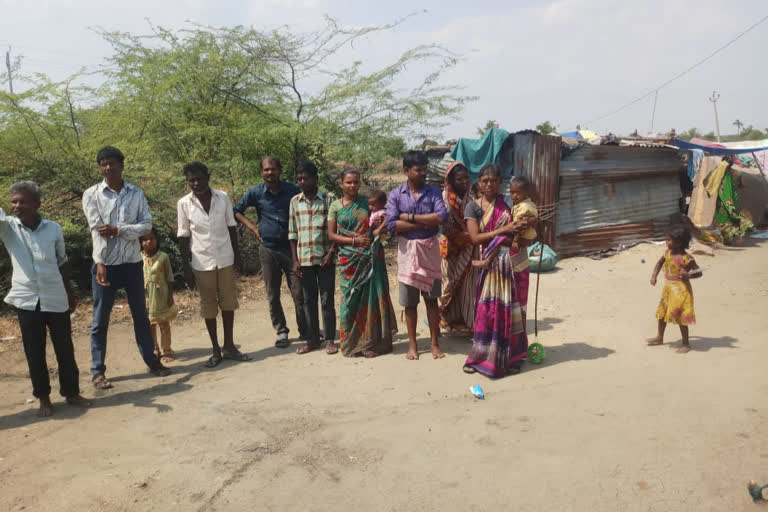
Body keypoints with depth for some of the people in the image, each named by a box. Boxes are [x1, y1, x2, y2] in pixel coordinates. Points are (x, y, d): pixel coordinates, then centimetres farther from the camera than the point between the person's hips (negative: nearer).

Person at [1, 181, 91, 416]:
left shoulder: (53, 228, -2)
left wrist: (70, 293, 14)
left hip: (56, 299, 0)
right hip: (26, 300, 0)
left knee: (65, 349, 10)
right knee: (34, 353, 9)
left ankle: (71, 392, 26)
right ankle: (43, 398, 23)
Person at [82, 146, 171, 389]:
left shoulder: (136, 193, 3)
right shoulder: (91, 195, -3)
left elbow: (147, 224, -4)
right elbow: (96, 231, -11)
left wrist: (118, 229, -18)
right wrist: (100, 263, -20)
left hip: (132, 262, 2)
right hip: (105, 263, -2)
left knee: (140, 314, 13)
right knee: (100, 319, 5)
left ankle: (151, 360, 25)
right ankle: (97, 370, 15)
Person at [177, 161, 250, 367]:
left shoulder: (223, 197, -3)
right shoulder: (184, 203, -5)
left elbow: (231, 227, 4)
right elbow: (183, 236, 0)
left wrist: (236, 256, 3)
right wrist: (186, 265, -3)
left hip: (225, 259, 1)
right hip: (202, 262, -1)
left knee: (228, 302, 8)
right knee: (208, 305, 7)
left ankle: (229, 346, 22)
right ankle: (216, 350, 19)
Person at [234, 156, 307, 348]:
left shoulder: (292, 190, -2)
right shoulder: (256, 193, 0)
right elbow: (237, 210, 12)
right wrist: (253, 228, 2)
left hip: (291, 247, -1)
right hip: (268, 249, 1)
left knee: (299, 293, 1)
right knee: (273, 296, 7)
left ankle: (305, 331, 14)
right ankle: (281, 332, 20)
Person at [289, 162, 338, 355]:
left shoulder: (329, 198, -2)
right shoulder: (295, 201, 7)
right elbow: (292, 233, 8)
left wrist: (331, 253, -11)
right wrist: (295, 260, 2)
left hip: (325, 258, -3)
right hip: (303, 258, 3)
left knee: (327, 300, 2)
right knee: (308, 300, 10)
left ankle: (329, 339, 12)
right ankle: (312, 339, 20)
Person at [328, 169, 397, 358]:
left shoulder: (367, 201, 7)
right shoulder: (335, 206, 5)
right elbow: (331, 235, 0)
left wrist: (378, 232, -14)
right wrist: (354, 240, -11)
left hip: (371, 257, 1)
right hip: (349, 260, 0)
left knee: (372, 297, 0)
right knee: (351, 299, 0)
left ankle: (372, 341, 11)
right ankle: (352, 343, 13)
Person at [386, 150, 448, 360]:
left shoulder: (434, 192, 1)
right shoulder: (395, 195, 0)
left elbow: (441, 217, -15)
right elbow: (391, 225, -12)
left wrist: (410, 217, -13)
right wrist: (424, 223, -13)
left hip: (430, 249, 0)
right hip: (407, 250, 0)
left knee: (432, 299, 7)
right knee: (409, 302, 8)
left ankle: (435, 344, 18)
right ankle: (412, 344, 21)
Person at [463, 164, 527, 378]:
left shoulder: (508, 203, 7)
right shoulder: (473, 206, 0)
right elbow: (475, 237, -10)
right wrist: (502, 231, -15)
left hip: (512, 262, 2)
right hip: (490, 263, -2)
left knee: (510, 308, 6)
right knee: (488, 309, 0)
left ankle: (509, 356, 20)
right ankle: (481, 355, 14)